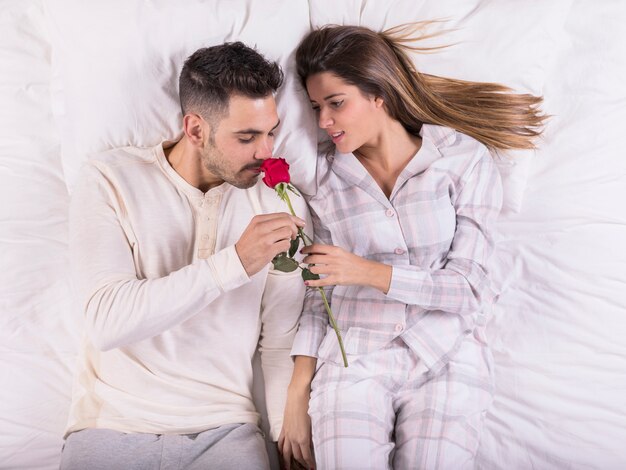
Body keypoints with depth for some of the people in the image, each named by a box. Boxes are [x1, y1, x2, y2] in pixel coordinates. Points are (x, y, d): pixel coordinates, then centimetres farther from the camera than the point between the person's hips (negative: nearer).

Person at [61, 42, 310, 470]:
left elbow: (282, 342, 1)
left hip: (224, 430, 2)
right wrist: (234, 262, -28)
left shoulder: (279, 204, -3)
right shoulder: (111, 180, -8)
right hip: (114, 423, -1)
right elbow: (106, 322, -20)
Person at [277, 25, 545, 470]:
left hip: (446, 354, -1)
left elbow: (468, 286, -6)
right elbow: (320, 293, 7)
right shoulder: (324, 175, 5)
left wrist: (371, 272, -17)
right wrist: (298, 395, 0)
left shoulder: (465, 160, -2)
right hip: (354, 353, 1)